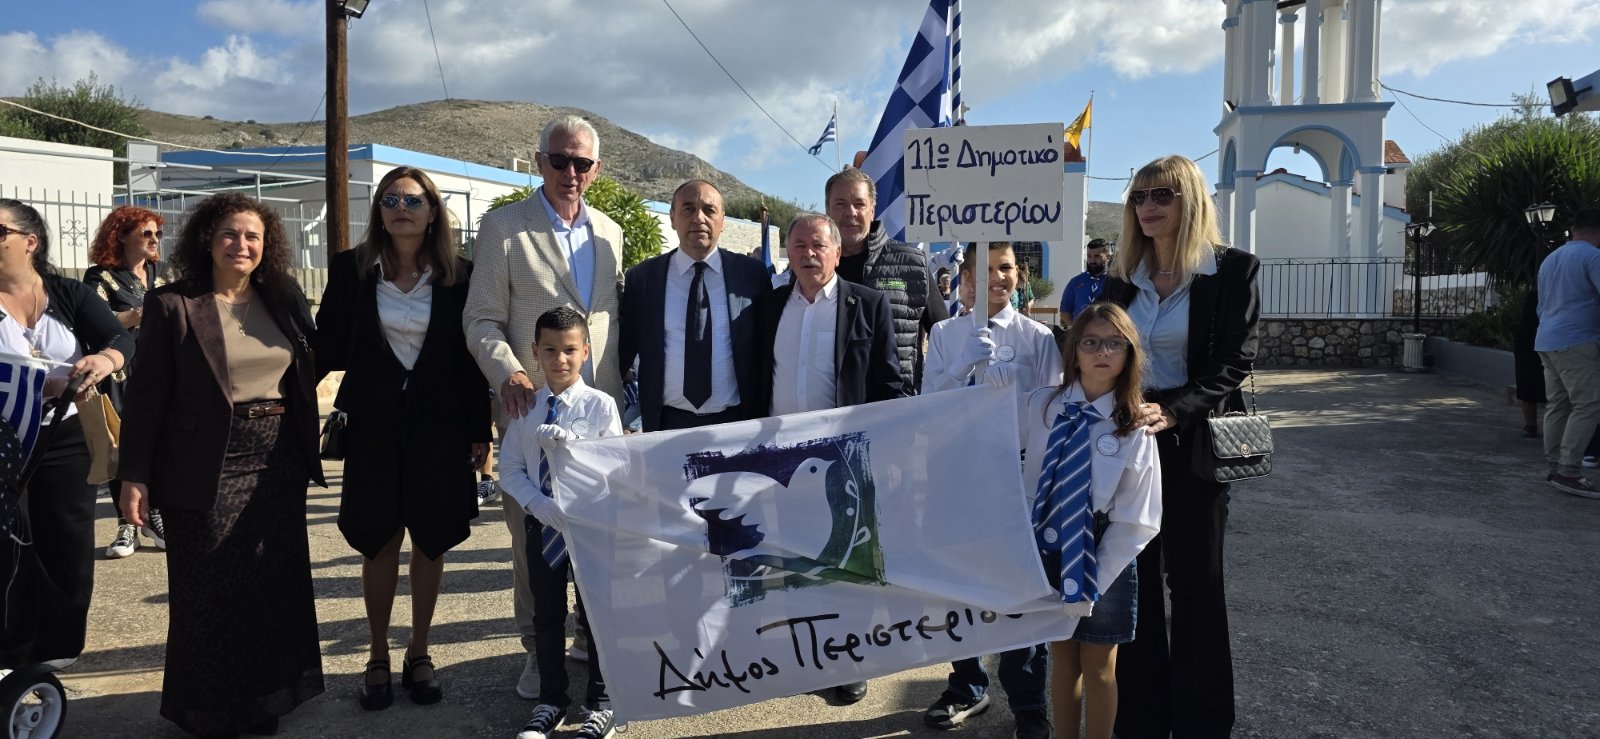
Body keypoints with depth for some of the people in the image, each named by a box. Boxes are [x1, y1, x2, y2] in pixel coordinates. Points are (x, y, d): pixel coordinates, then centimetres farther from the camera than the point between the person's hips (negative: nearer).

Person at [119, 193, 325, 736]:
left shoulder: (284, 299, 8)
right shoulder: (172, 305, -4)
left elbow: (313, 364, 18)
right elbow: (146, 396, -5)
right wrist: (135, 476, -7)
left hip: (278, 462, 4)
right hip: (209, 467, -4)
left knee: (277, 584, 9)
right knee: (210, 592, 5)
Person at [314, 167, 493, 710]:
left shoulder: (458, 275, 0)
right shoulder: (351, 268, 1)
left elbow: (470, 357, 1)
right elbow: (329, 347, 1)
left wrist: (479, 432, 0)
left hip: (439, 426, 0)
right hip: (374, 425, 0)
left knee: (431, 543, 8)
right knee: (380, 543, 8)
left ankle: (419, 654, 24)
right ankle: (378, 657, 23)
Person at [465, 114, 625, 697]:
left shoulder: (610, 234, 12)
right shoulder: (502, 227, -1)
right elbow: (482, 319, -4)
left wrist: (624, 392, 6)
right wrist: (508, 372, -20)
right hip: (533, 408, -3)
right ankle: (538, 650, 21)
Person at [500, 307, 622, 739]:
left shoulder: (600, 405, -8)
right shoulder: (525, 407, -1)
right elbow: (510, 469, -1)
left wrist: (571, 445, -26)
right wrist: (543, 507, -14)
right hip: (542, 523, 3)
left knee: (595, 615, 7)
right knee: (547, 616, 13)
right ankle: (551, 702, 28)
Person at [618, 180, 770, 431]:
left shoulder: (752, 274, 0)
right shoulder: (642, 278, 2)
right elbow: (624, 352, 8)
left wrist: (763, 418, 4)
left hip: (737, 422, 0)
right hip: (668, 423, 0)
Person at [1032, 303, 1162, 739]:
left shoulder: (1135, 430, -12)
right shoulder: (1040, 407, -7)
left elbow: (1135, 521, -11)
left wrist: (1092, 581, -13)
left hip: (1104, 558, -2)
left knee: (1098, 667, 13)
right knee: (1062, 658, 17)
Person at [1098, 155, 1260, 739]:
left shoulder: (1234, 270, -5)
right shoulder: (1123, 278, 9)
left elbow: (1233, 362, -12)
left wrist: (1172, 410, -26)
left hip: (1194, 442, -4)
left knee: (1195, 581, 6)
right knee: (1133, 579, 9)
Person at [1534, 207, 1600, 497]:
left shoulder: (1549, 259, 20)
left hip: (1547, 341, 9)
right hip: (1576, 342, -9)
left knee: (1558, 405, 9)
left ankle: (1555, 469, 9)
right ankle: (1568, 472, -13)